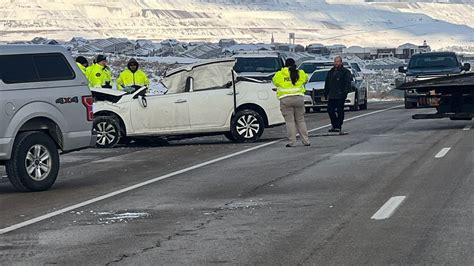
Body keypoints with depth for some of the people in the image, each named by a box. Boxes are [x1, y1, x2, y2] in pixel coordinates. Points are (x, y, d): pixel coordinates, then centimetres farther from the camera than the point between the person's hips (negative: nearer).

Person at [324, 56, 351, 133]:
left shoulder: (345, 72, 0)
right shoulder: (330, 72, 19)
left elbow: (347, 83, -8)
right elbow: (327, 84, 23)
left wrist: (345, 93, -18)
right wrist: (326, 93, 16)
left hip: (340, 96, -6)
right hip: (331, 96, 6)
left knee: (340, 111, -3)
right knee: (330, 110, 4)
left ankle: (339, 127, 3)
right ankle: (334, 126, 16)